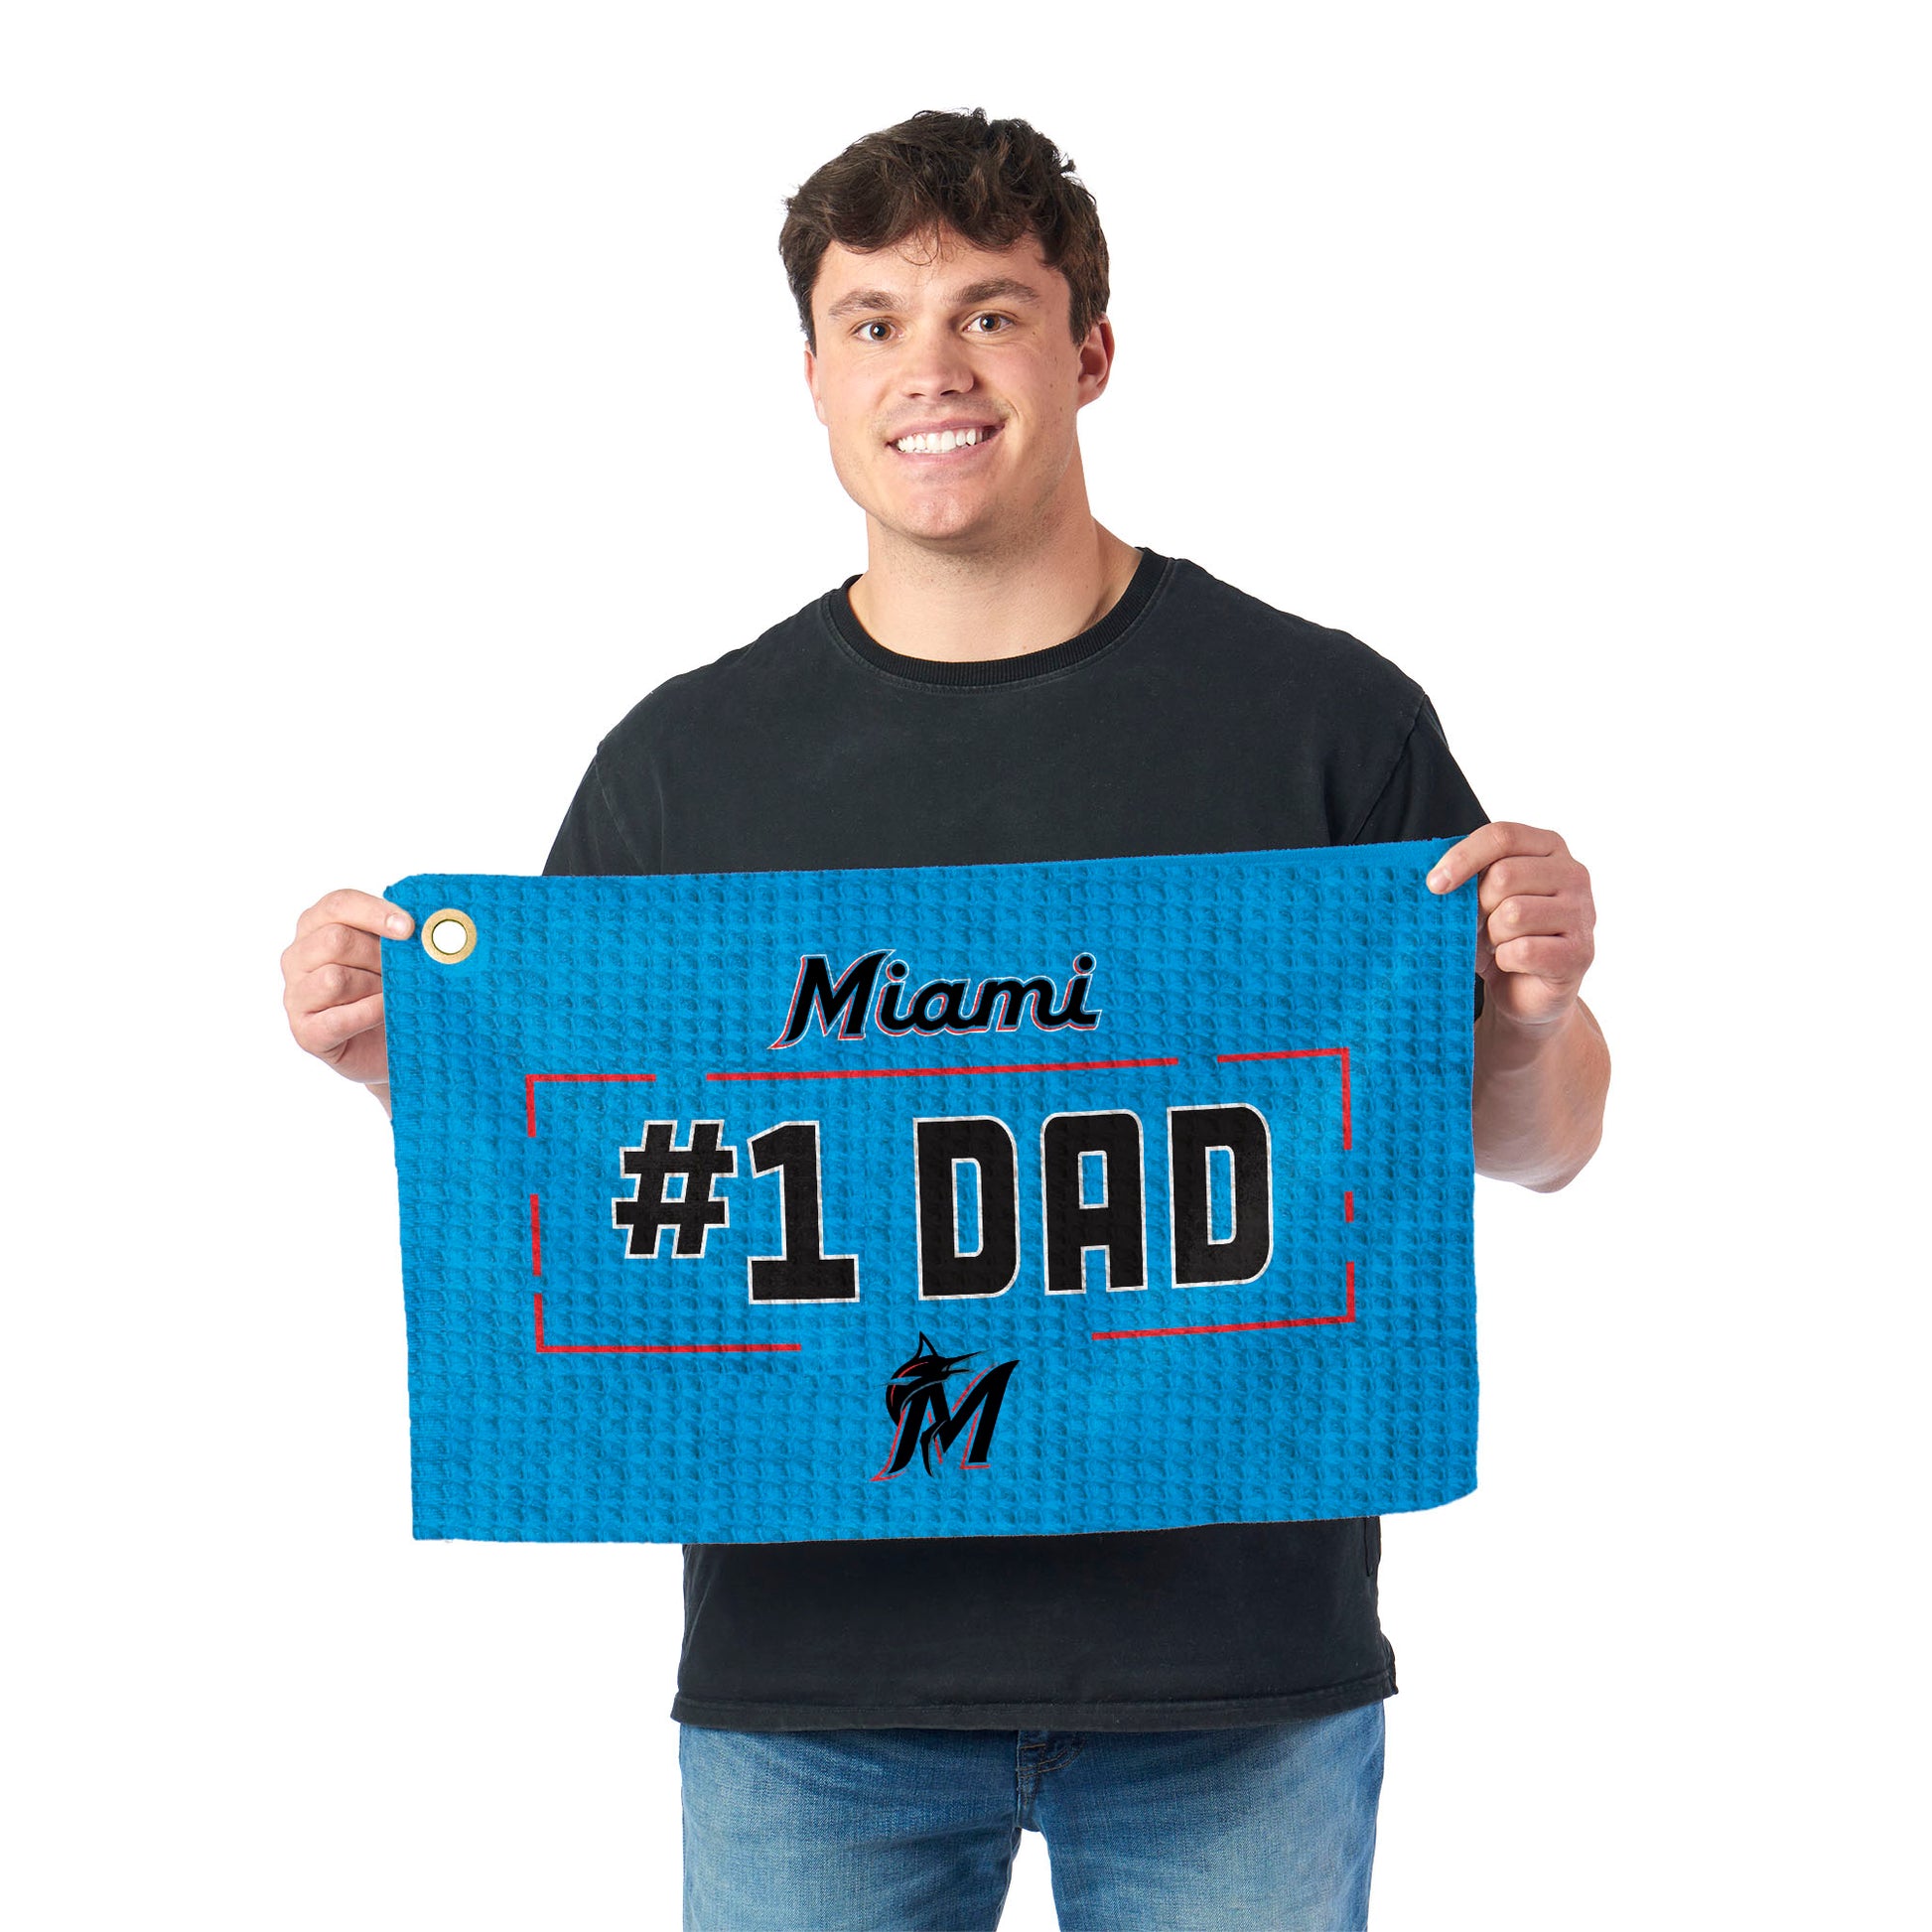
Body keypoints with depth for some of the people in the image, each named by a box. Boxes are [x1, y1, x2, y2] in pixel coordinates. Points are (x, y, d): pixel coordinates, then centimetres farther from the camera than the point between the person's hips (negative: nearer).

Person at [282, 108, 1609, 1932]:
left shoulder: (1327, 718, 0)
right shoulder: (686, 758, 4)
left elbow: (1533, 1146, 5)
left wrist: (1533, 1011, -16)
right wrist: (393, 1052, -9)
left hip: (1238, 1667, -1)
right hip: (808, 1670, 1)